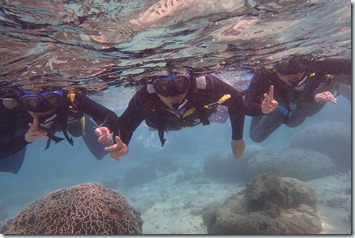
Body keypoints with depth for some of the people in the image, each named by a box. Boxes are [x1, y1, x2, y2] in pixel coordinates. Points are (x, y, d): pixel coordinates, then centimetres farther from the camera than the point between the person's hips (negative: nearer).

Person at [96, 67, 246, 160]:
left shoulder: (206, 85, -48)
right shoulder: (143, 99, -47)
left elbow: (236, 99, -30)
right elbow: (124, 124, -32)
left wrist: (237, 138, -21)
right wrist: (121, 144, -55)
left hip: (204, 111, 0)